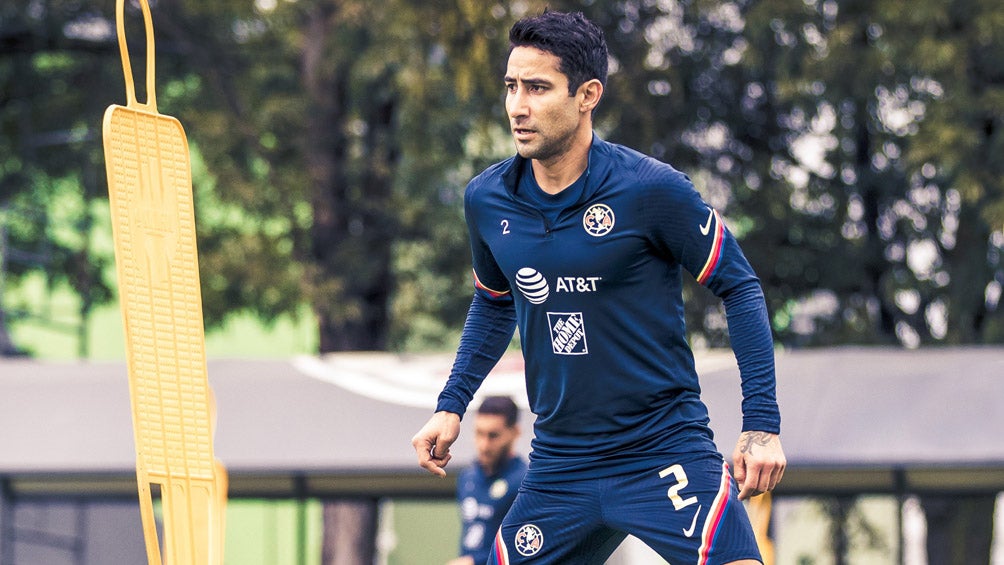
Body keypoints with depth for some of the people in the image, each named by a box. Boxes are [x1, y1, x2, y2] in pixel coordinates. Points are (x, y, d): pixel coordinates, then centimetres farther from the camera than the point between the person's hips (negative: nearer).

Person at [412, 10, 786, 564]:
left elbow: (739, 287, -4)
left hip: (665, 450, -4)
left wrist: (761, 424, -10)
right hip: (559, 466, 5)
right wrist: (451, 405, 12)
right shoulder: (486, 200, 1)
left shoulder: (649, 189, -14)